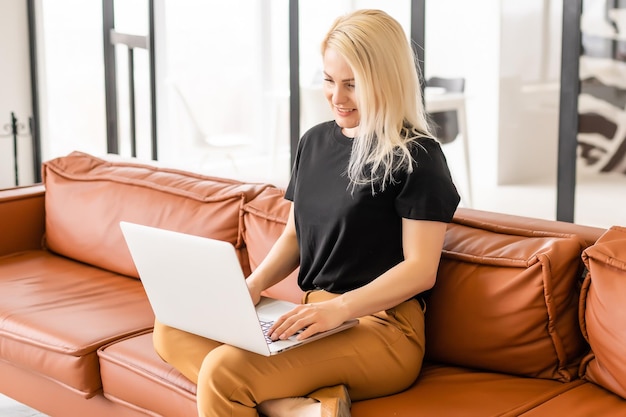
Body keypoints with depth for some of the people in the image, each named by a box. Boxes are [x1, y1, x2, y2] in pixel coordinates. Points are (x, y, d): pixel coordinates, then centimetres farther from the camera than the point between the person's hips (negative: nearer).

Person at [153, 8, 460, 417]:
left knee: (224, 369, -28)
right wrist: (254, 284, 0)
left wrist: (340, 307, -26)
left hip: (381, 327, -9)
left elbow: (421, 269, -13)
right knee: (172, 331, -9)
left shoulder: (416, 156, -8)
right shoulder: (315, 141, 13)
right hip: (314, 316, 9)